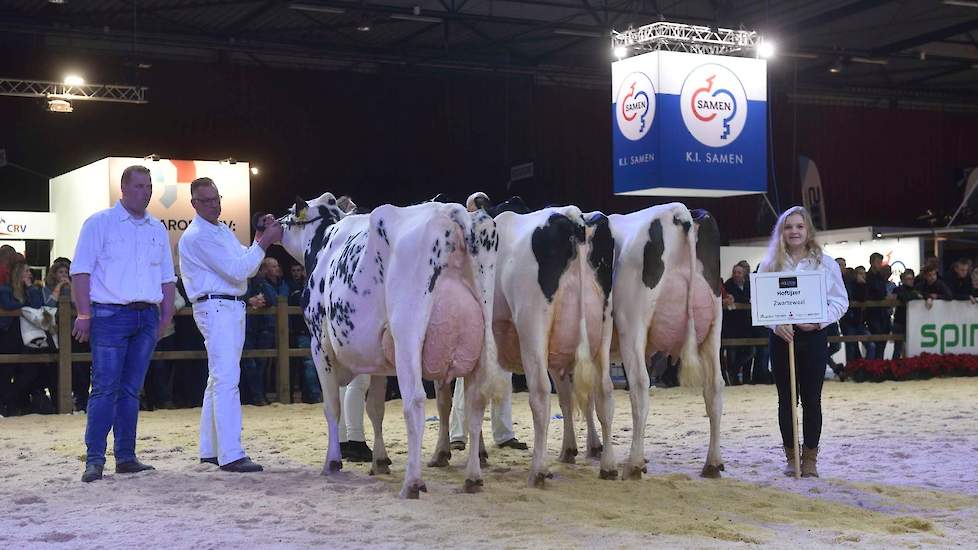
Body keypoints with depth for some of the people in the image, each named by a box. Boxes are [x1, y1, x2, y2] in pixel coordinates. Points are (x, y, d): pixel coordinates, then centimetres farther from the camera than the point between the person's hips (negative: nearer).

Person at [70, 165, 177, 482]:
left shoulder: (158, 229, 15)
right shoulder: (100, 223, 0)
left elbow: (167, 277, 18)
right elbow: (81, 270, -5)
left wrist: (166, 318, 10)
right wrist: (84, 314, -12)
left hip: (147, 317, 5)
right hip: (110, 314, -5)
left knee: (131, 390, 8)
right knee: (105, 389, -8)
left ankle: (126, 457, 12)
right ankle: (94, 460, -6)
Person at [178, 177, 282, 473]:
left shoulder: (222, 230, 18)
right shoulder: (197, 236, -11)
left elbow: (247, 268, 15)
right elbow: (238, 271, -17)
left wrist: (261, 239, 1)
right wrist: (263, 242, -14)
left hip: (233, 308, 10)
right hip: (215, 308, -10)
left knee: (218, 380, 12)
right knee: (226, 380, -15)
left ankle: (210, 450, 19)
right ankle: (231, 455, -18)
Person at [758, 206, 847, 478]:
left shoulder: (825, 263, 4)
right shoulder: (770, 264, 5)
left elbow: (840, 300, 3)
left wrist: (819, 321, -13)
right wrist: (776, 324, -16)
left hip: (813, 337, -1)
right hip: (781, 336, 1)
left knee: (812, 399, 3)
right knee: (786, 399, 6)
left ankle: (810, 458, 13)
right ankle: (791, 456, 16)